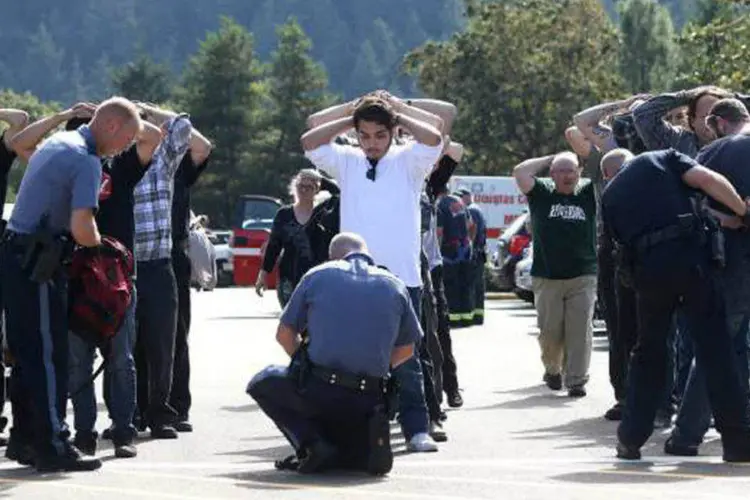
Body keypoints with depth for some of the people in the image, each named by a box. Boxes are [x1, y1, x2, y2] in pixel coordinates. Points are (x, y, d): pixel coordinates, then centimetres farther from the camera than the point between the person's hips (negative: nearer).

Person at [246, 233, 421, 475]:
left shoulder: (317, 276, 6)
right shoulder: (395, 285, 11)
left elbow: (284, 335, 12)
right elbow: (406, 350, 18)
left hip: (317, 392, -4)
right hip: (368, 400, 4)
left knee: (262, 384, 25)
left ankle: (311, 443, 2)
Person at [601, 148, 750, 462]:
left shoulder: (610, 195, 23)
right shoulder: (663, 159, 16)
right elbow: (707, 180, -2)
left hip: (645, 268, 2)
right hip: (691, 255, -2)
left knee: (648, 351, 18)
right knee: (715, 347, 0)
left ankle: (630, 438, 19)